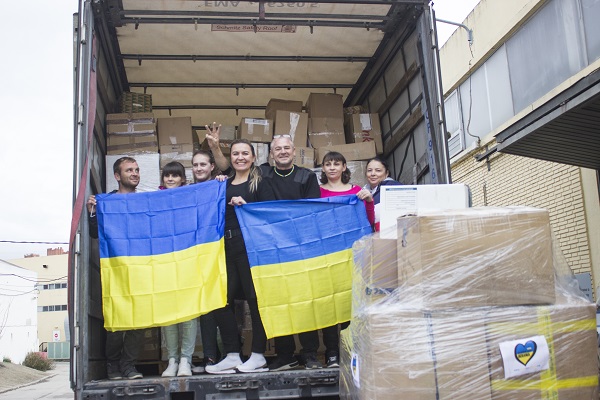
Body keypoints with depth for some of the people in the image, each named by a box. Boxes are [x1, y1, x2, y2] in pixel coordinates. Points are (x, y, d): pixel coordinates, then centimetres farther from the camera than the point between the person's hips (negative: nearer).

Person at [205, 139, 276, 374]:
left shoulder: (260, 183, 3)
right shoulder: (224, 185, 18)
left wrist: (245, 205, -17)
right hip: (227, 248, 6)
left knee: (254, 297, -1)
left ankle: (258, 355, 8)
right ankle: (232, 356, 12)